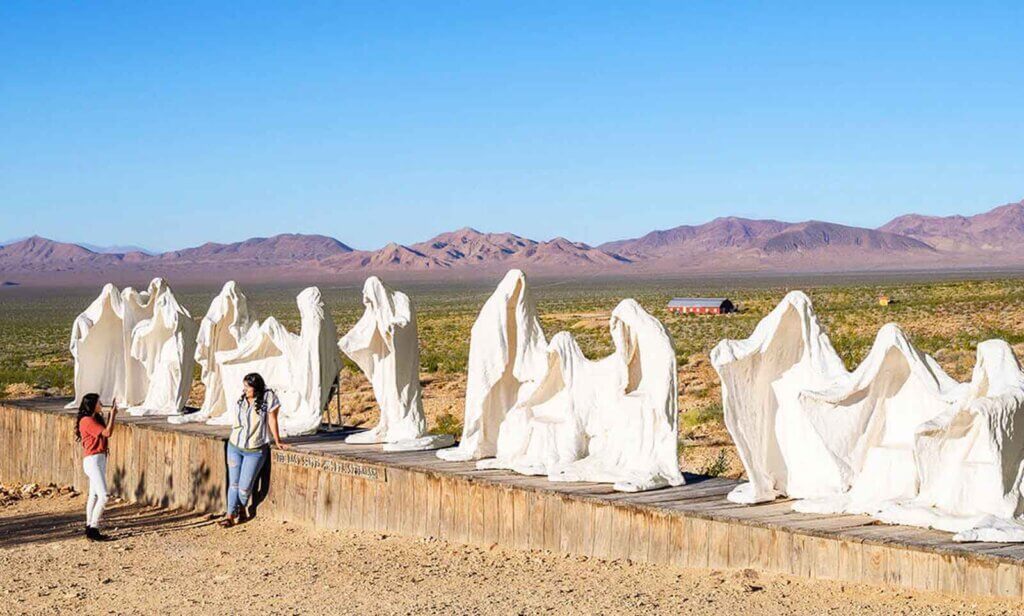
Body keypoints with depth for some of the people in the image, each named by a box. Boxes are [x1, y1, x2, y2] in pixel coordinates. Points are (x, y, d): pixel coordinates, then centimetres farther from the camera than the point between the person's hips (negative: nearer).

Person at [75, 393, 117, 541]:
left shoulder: (95, 419, 13)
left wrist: (112, 414, 15)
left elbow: (106, 431, 20)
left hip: (99, 459, 11)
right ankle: (93, 530, -14)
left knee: (94, 495, 14)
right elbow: (107, 433, -20)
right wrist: (113, 414, -11)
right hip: (92, 460, -11)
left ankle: (89, 528, 20)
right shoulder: (87, 421, -17)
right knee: (103, 496, -15)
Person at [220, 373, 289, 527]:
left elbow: (272, 420, -6)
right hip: (234, 447, 4)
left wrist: (277, 442, -1)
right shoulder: (241, 400, 6)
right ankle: (230, 516, 9)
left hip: (255, 450, -4)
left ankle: (242, 509, 25)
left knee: (245, 486, -3)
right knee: (233, 483, 3)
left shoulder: (268, 398, -10)